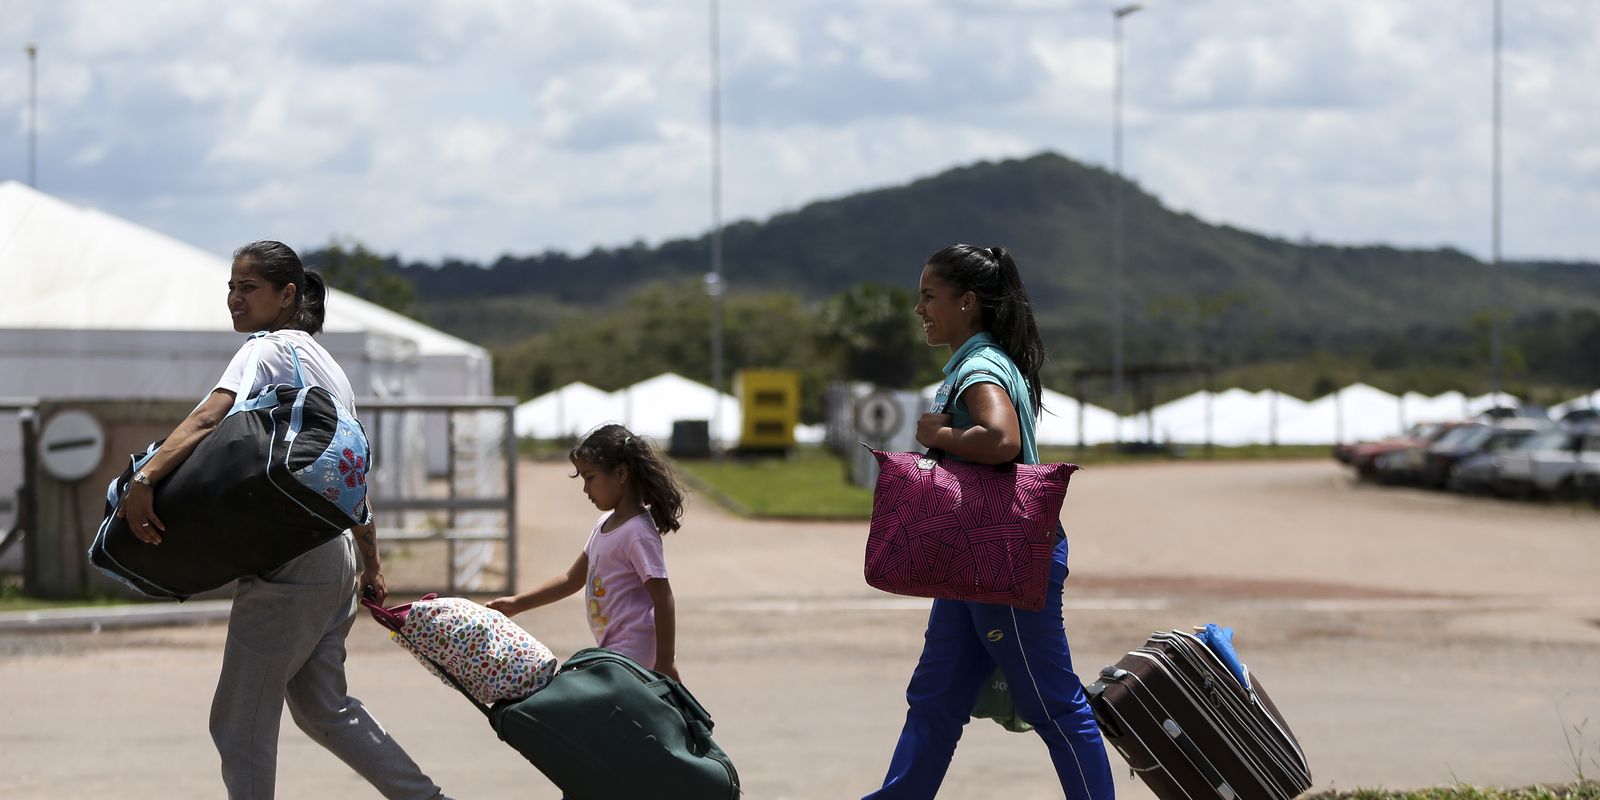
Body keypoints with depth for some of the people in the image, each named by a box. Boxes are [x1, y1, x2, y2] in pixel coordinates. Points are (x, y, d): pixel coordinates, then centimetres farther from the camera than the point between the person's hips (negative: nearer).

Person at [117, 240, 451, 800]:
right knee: (322, 707, 20)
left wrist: (145, 478, -39)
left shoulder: (269, 349, -8)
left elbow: (211, 418, -27)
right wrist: (371, 565, 27)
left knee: (239, 722, -3)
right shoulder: (326, 363, 19)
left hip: (288, 564, -9)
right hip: (336, 559, 9)